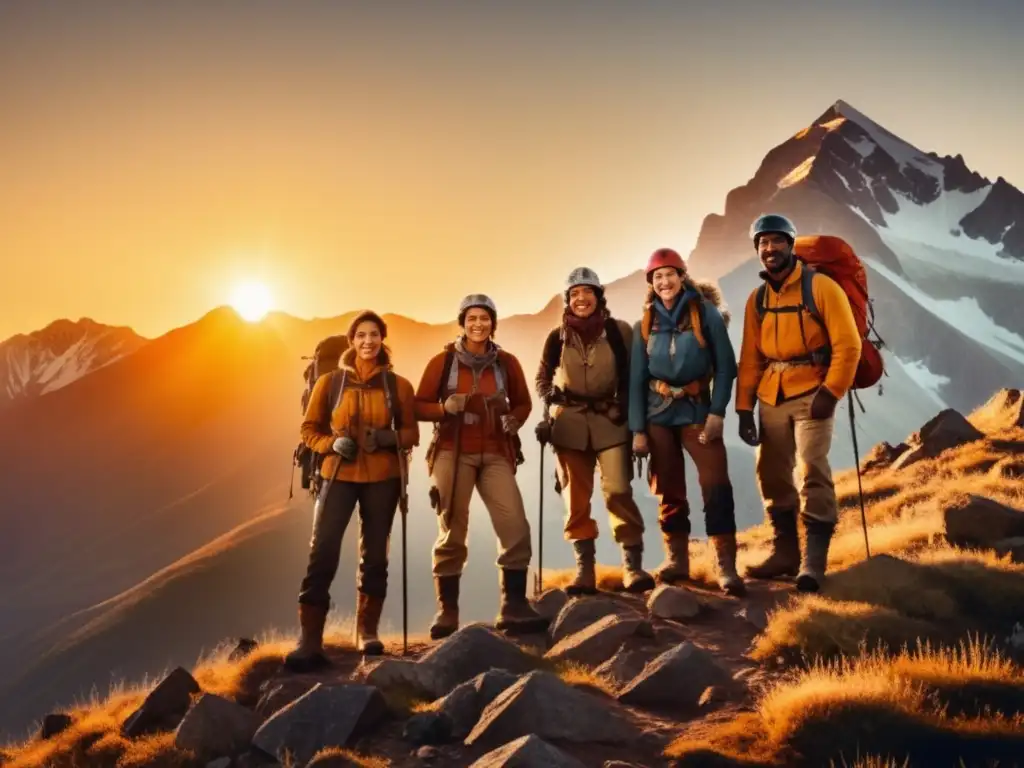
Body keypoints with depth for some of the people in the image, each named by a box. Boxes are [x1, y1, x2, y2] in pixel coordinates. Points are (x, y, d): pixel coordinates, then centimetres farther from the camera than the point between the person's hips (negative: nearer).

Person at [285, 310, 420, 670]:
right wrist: (332, 444, -12)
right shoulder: (329, 382, 2)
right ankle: (310, 641, -10)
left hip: (382, 479, 1)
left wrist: (387, 438, -14)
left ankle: (367, 631, 21)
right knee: (322, 553, -11)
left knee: (374, 554, 8)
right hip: (340, 475, -1)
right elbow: (309, 429, 7)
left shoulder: (398, 385, 3)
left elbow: (411, 433, 6)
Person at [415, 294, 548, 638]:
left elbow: (523, 402, 16)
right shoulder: (442, 361, 0)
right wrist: (446, 407, -18)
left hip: (495, 454, 2)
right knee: (452, 531, 2)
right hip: (452, 453, -1)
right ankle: (446, 611, 10)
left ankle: (513, 606, -2)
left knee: (515, 526, -11)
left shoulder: (507, 363, 5)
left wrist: (514, 419, -6)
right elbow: (420, 406, 2)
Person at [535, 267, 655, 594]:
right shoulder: (558, 337, 3)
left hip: (610, 421, -2)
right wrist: (550, 398, -6)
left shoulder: (620, 331, -1)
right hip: (569, 423, 2)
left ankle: (633, 566, -7)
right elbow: (543, 377, 13)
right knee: (576, 498, 5)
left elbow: (633, 375, 4)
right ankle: (584, 571, 11)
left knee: (618, 491, -12)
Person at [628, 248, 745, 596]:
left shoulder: (706, 312, -2)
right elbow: (637, 378, 7)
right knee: (668, 489, 7)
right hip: (658, 413, 3)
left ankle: (726, 566, -10)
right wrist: (638, 429, 2)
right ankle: (676, 559, 18)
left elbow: (725, 365, -3)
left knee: (716, 485, -12)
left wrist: (717, 412, -12)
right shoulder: (645, 324, 7)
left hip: (697, 409, -3)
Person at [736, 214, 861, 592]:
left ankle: (814, 560, -7)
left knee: (811, 472, -12)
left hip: (811, 394, -5)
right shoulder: (757, 299, 11)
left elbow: (848, 344, -9)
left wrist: (830, 391, -17)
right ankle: (785, 551, 21)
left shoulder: (821, 287, -4)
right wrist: (744, 408, 4)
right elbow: (750, 358, 10)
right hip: (771, 398, 6)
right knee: (772, 475, 8)